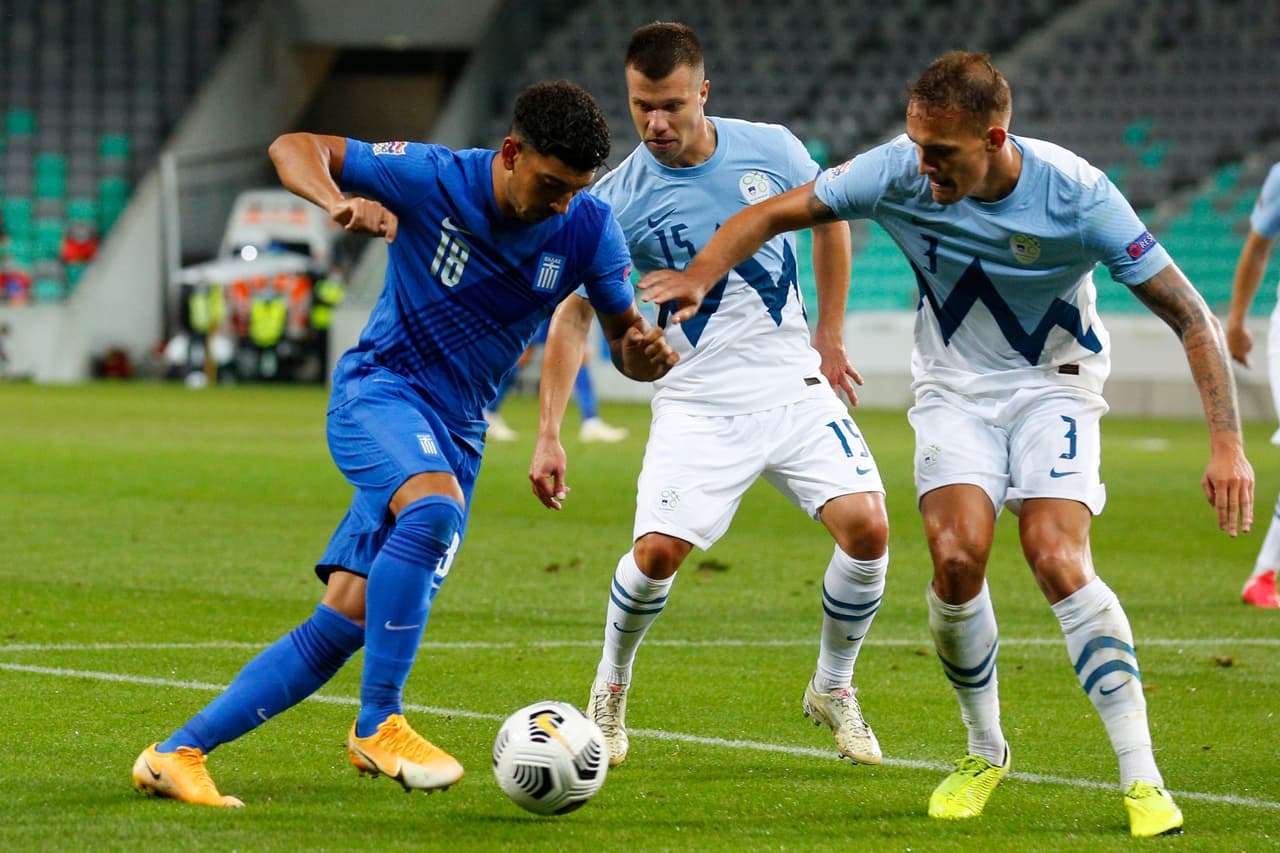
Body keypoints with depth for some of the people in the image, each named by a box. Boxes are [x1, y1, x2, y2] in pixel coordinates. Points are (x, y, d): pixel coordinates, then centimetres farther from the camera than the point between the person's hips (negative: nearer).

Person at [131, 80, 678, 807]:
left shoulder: (589, 229, -5)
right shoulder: (435, 180, -14)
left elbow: (625, 343, 4)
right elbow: (295, 147, -7)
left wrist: (646, 353, -20)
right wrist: (338, 202, -28)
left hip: (456, 432, 5)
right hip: (381, 387, -5)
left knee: (348, 622, -5)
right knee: (434, 508, -37)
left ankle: (179, 754, 0)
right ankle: (379, 724, -29)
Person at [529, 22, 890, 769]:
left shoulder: (769, 149, -5)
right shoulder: (619, 200, -10)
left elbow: (830, 218, 15)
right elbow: (573, 315, -6)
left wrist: (831, 337, 13)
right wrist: (550, 436, -14)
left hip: (795, 388, 2)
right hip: (698, 405, -2)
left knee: (867, 528, -14)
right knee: (658, 550, -17)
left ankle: (833, 690, 11)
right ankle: (611, 691, 13)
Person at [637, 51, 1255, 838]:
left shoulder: (1075, 195, -25)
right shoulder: (900, 172, -19)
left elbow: (1190, 315, -19)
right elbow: (778, 212, -8)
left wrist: (1228, 442, -27)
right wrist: (700, 274, -28)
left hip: (1052, 386, -2)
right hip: (955, 387, 2)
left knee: (1059, 562, -23)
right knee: (957, 556, -20)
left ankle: (1142, 778, -16)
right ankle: (986, 753, 5)